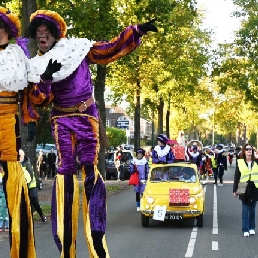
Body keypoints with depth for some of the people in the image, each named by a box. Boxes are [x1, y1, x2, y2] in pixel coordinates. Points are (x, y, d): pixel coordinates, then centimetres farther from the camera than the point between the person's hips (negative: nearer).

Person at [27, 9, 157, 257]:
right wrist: (45, 77, -22)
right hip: (61, 120, 1)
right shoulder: (37, 66, 6)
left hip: (87, 117, -1)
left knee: (90, 167, -7)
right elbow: (40, 100, -5)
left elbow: (113, 49, 4)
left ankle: (95, 235, -5)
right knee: (66, 169, -4)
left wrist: (138, 31, -1)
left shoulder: (77, 48, 2)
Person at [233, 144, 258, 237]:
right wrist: (235, 190, 1)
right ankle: (245, 229, 5)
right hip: (244, 189, -1)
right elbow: (236, 177, 2)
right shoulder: (240, 162, 0)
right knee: (245, 210, 1)